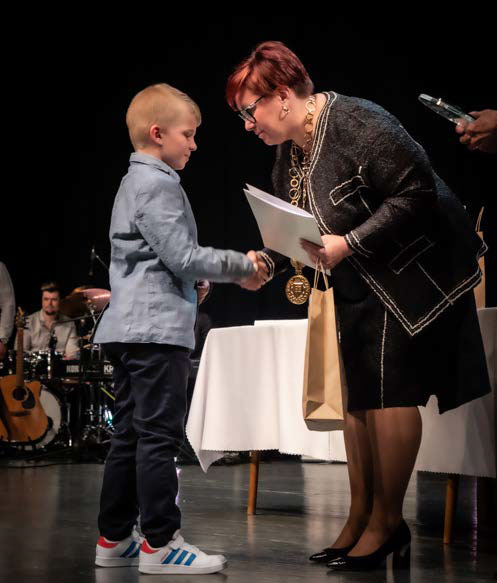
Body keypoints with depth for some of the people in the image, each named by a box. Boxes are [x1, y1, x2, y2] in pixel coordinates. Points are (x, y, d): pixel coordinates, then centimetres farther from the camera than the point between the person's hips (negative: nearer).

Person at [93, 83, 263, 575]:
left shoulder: (133, 182, 21)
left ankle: (114, 539, 15)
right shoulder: (159, 184, -11)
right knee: (158, 435, -8)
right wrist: (241, 265, -6)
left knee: (129, 435, 11)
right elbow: (183, 257, -15)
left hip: (129, 327, 10)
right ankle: (160, 543, -5)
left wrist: (196, 280, 20)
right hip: (158, 328, -10)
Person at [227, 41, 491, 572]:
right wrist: (267, 260, -9)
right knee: (356, 392, 7)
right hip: (356, 288, 9)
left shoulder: (356, 123, -22)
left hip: (412, 273, -9)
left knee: (391, 389, -9)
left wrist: (348, 244, -30)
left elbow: (417, 192, -26)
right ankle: (359, 517, 14)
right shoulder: (288, 154, 6)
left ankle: (387, 521, 1)